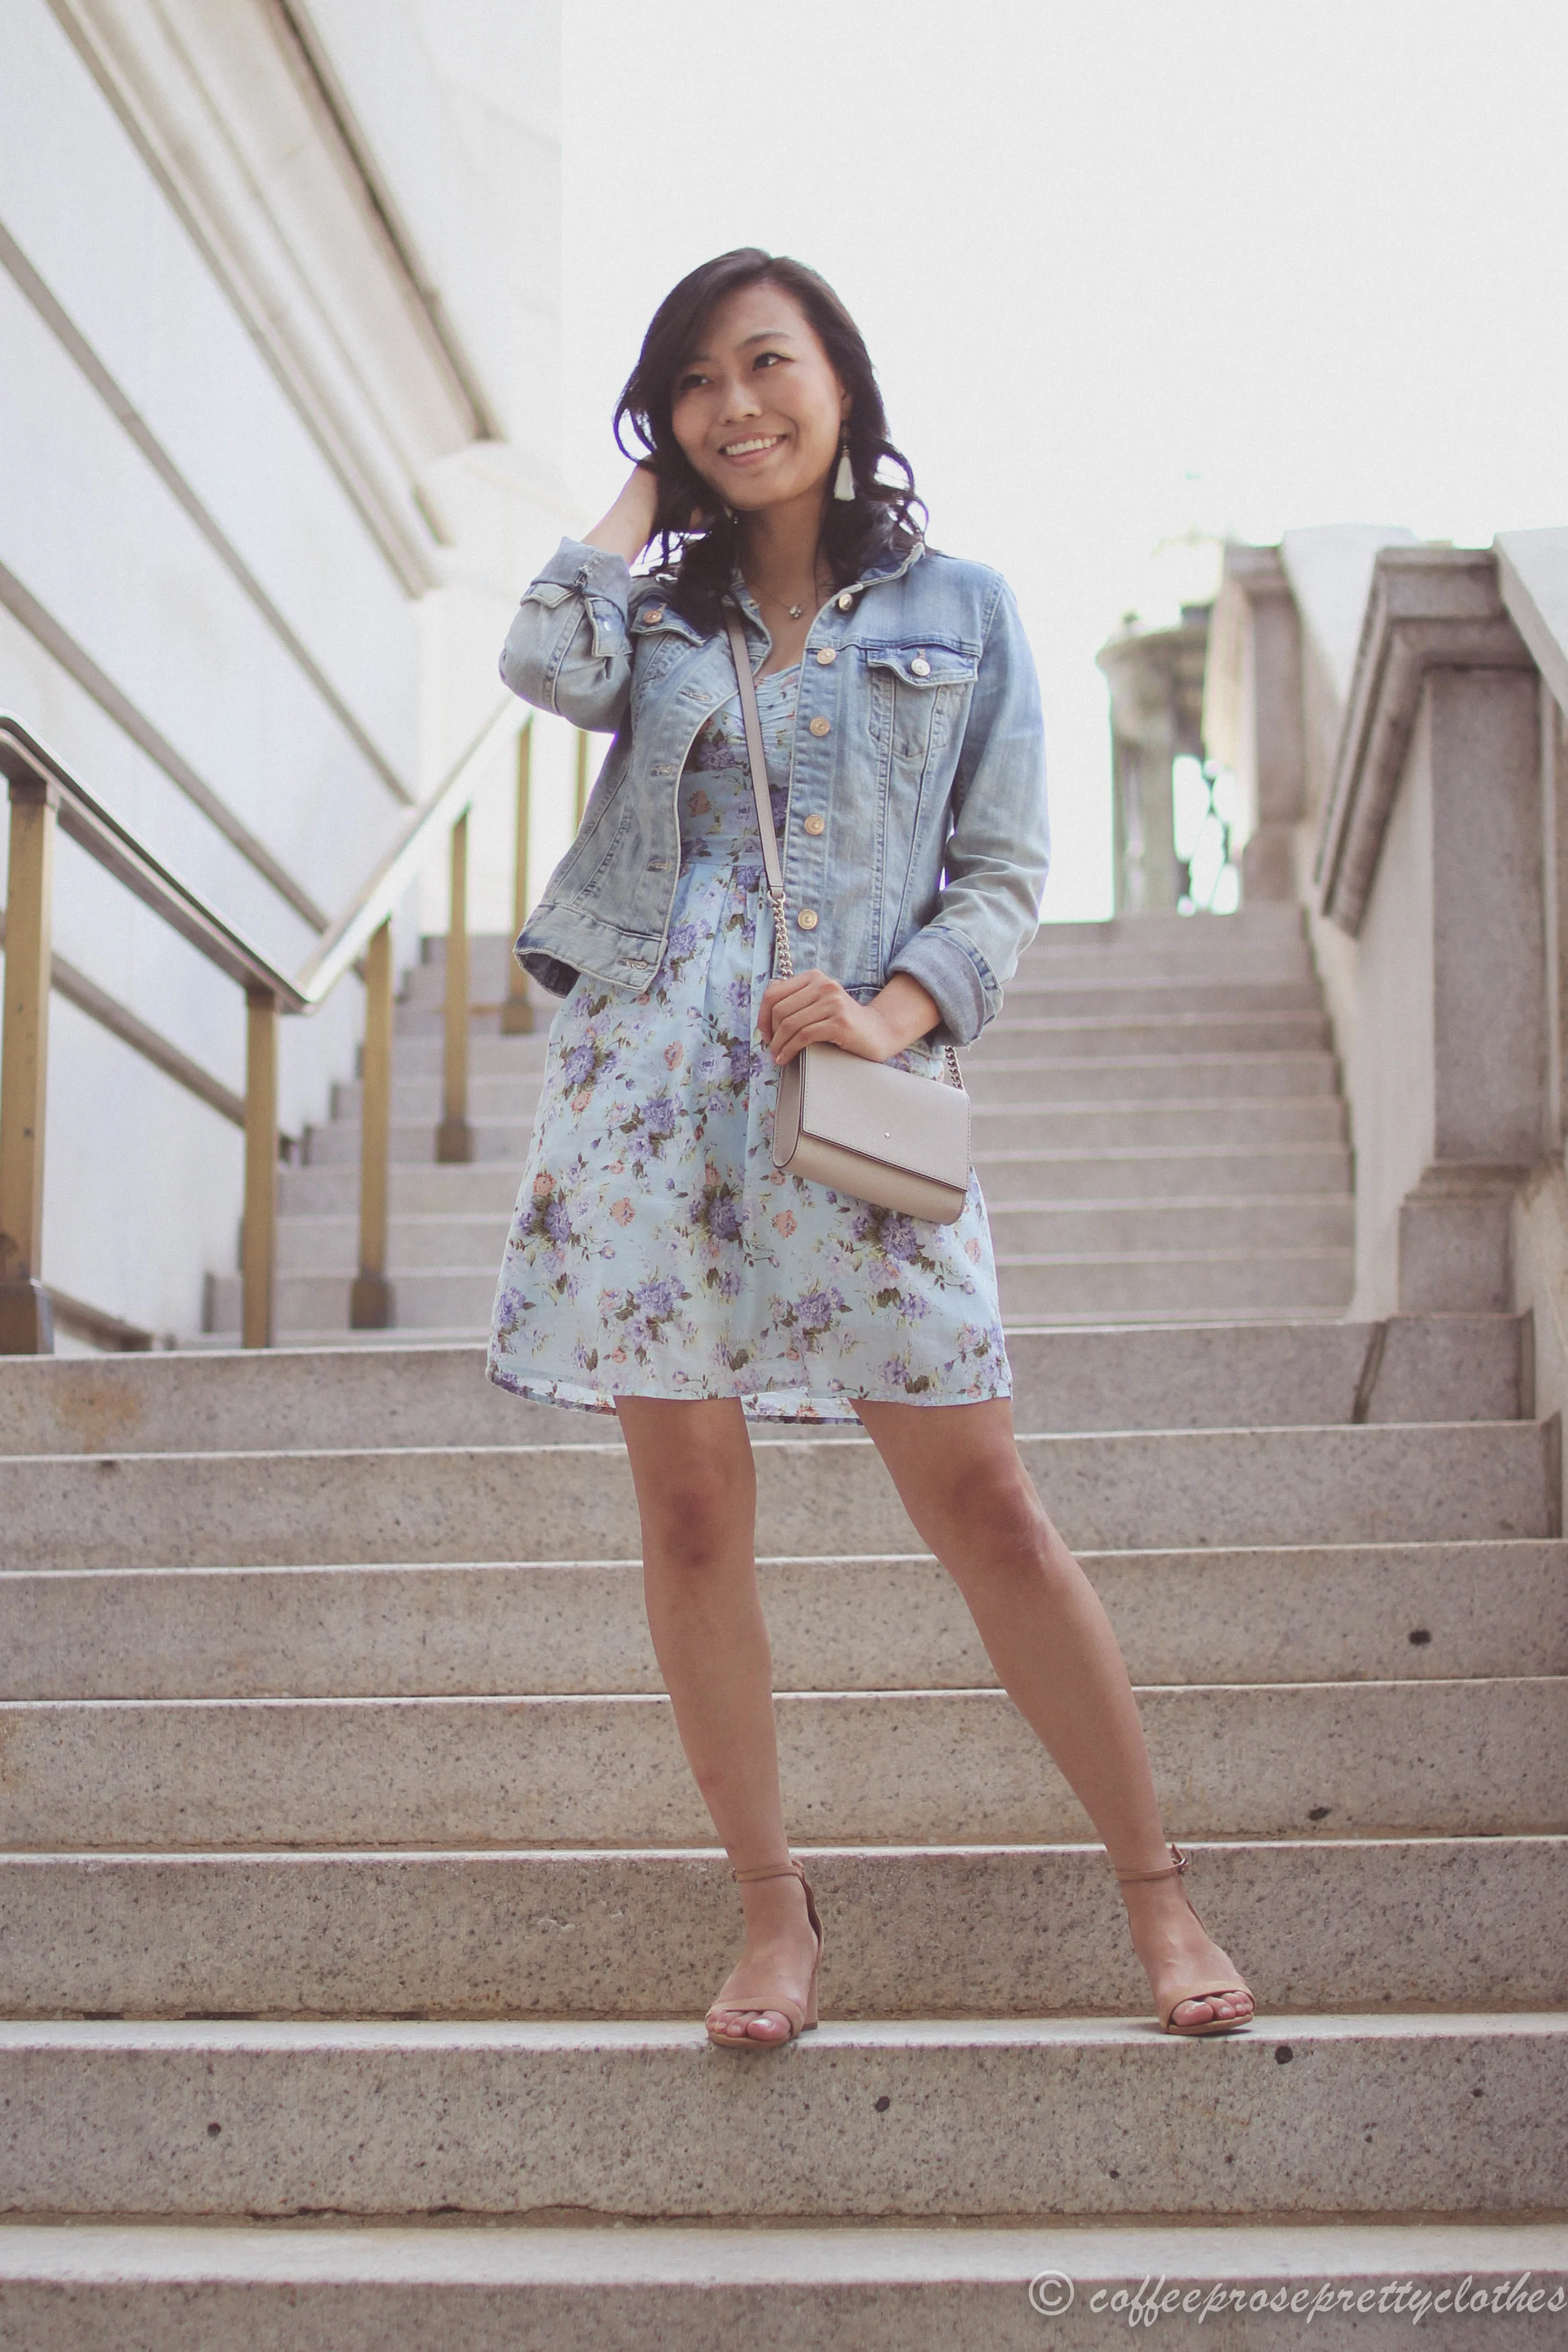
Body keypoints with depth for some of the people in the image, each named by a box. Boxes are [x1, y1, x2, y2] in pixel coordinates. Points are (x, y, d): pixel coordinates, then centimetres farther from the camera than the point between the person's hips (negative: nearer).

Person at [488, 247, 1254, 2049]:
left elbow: (1003, 874, 5)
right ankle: (772, 1911, 15)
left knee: (983, 1507, -3)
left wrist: (892, 1010, -13)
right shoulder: (656, 613, 14)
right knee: (691, 1513, 3)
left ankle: (1156, 1893, 8)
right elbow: (547, 664, -10)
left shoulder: (959, 612, 10)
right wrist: (643, 497, 6)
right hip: (647, 1087, 2)